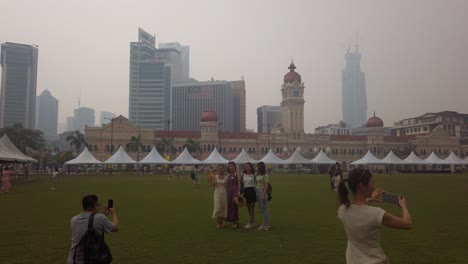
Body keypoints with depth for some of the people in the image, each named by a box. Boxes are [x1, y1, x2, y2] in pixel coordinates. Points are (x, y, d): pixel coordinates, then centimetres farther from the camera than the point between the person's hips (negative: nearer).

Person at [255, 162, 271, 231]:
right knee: (261, 209, 12)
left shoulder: (265, 175, -11)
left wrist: (264, 195, -20)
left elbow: (266, 186, -16)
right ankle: (264, 223, 19)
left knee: (264, 208, -4)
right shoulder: (257, 175, 12)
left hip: (262, 191, -8)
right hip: (257, 191, 8)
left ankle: (266, 225, 3)